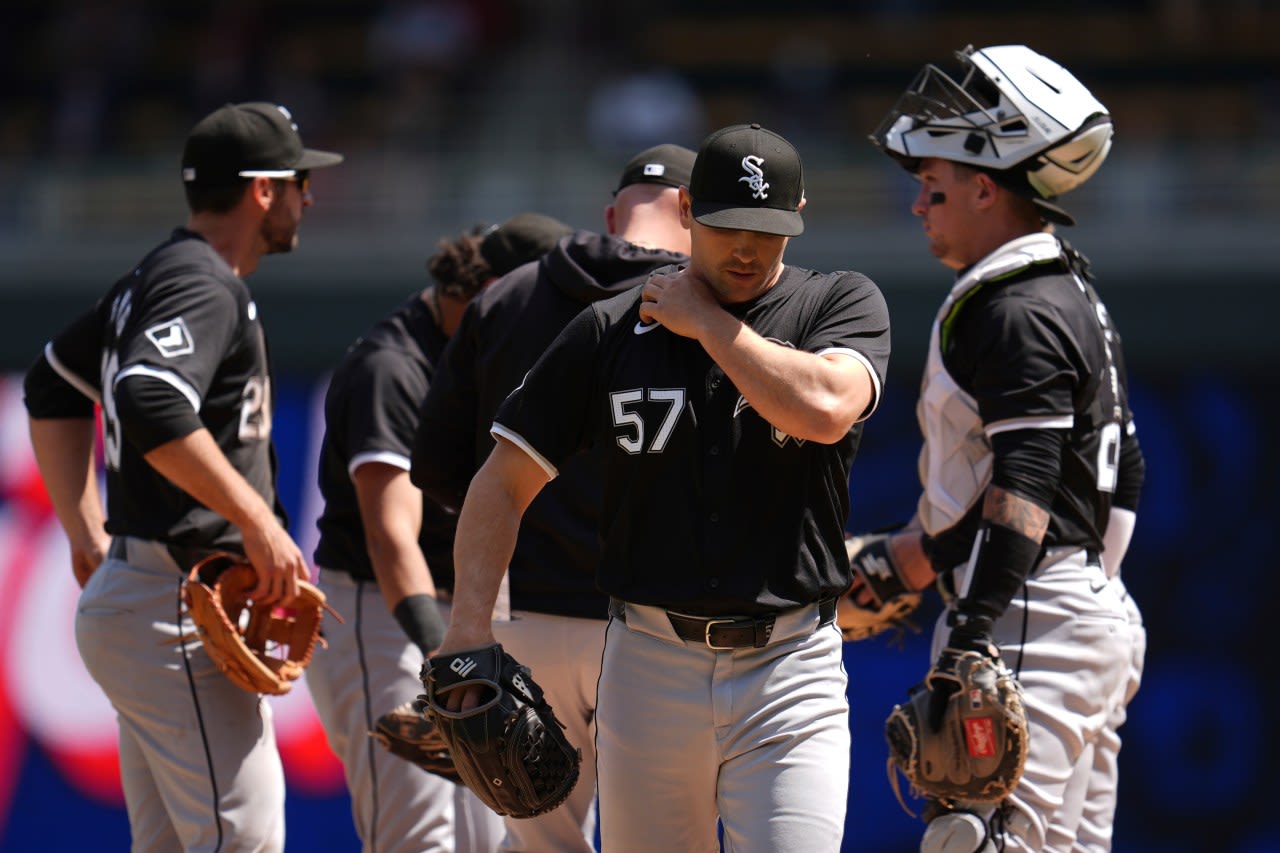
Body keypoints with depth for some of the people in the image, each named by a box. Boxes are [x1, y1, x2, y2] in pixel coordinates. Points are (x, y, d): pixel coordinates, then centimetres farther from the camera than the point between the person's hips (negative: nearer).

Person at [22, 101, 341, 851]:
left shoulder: (153, 278, 18)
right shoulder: (202, 287, -13)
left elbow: (54, 385, 28)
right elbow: (151, 406, -31)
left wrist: (89, 537, 24)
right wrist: (258, 519, -26)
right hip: (176, 606, -10)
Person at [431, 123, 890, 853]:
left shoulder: (842, 305, 2)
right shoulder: (611, 332, 6)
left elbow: (823, 409, -20)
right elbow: (504, 482, 8)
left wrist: (705, 320, -9)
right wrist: (469, 631, -4)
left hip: (789, 665, -2)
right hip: (650, 663, 2)